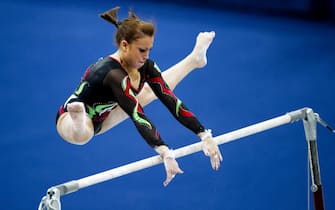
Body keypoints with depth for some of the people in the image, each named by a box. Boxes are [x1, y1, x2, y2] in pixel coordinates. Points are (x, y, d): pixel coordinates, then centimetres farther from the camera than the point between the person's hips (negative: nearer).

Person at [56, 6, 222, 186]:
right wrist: (165, 153, -58)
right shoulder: (113, 73, -39)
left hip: (100, 117, 8)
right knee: (82, 134, -48)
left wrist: (204, 135, -22)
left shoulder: (144, 66, -15)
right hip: (69, 119, -8)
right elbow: (137, 116, -48)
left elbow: (170, 100, -15)